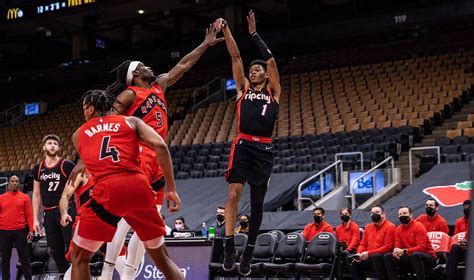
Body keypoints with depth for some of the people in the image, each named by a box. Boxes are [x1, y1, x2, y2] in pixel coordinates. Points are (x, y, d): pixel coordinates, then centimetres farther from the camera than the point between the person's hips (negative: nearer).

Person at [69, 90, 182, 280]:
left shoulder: (78, 135, 25)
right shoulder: (131, 121, 20)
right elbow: (160, 146, 4)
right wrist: (171, 189, 5)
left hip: (106, 190, -1)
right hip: (138, 186, 1)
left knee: (79, 257, 15)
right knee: (161, 257, 17)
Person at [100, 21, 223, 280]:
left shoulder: (159, 86, 21)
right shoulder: (130, 94, -1)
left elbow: (182, 66, 29)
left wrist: (205, 44, 31)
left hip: (158, 159, 9)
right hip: (139, 156, -9)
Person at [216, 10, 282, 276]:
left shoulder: (273, 91, 13)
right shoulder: (243, 88, 15)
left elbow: (271, 60, 2)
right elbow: (236, 57, 8)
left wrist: (255, 33, 3)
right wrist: (226, 30, 0)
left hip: (264, 149, 0)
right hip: (243, 145, 0)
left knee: (257, 202, 4)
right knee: (234, 193, -18)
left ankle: (249, 251, 14)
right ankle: (230, 246, -15)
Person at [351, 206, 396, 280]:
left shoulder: (390, 227, -7)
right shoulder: (368, 227, 16)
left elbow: (387, 247, -15)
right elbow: (363, 245, 17)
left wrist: (368, 253, -20)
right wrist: (359, 254, -7)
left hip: (384, 258, -7)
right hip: (369, 258, 7)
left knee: (374, 257, -36)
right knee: (354, 264, -12)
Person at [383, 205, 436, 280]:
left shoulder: (418, 226, -13)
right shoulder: (399, 229, 7)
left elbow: (421, 247, -21)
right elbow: (398, 245, 6)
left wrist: (404, 251, -31)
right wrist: (396, 250, -21)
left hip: (427, 258, -6)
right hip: (410, 257, 6)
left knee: (415, 255, -40)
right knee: (387, 256, -6)